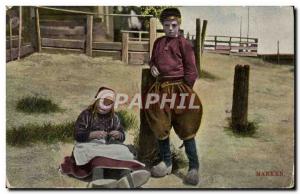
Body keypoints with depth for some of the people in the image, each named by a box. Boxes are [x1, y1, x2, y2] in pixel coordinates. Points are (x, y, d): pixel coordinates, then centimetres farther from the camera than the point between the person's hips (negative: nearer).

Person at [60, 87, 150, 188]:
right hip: (89, 145, -3)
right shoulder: (86, 114, 5)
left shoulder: (114, 118, 17)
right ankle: (99, 182, -68)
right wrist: (93, 134, -23)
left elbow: (123, 136, 14)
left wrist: (119, 135, -12)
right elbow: (77, 135, -5)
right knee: (97, 153, -40)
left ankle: (127, 178, -62)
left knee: (122, 152, -30)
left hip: (109, 147, 4)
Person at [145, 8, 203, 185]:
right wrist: (152, 67, 2)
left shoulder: (183, 43, -6)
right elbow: (153, 60, 25)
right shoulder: (158, 42, 11)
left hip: (179, 88, -6)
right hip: (160, 88, 6)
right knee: (160, 127, 11)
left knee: (186, 129, -2)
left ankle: (194, 167, 7)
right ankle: (166, 163, 27)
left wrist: (186, 89, -9)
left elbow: (191, 69, -6)